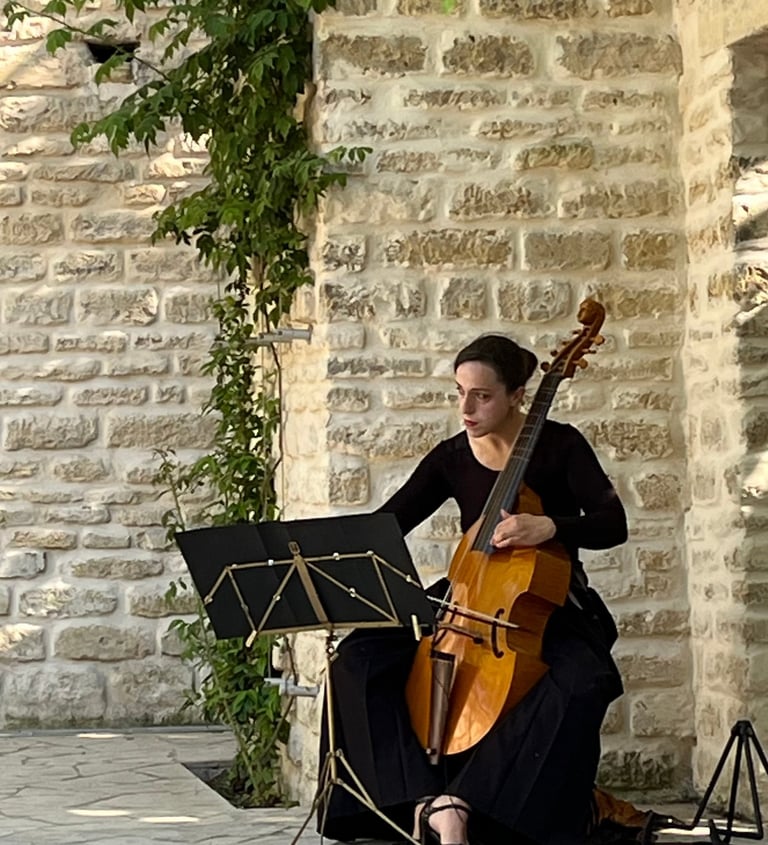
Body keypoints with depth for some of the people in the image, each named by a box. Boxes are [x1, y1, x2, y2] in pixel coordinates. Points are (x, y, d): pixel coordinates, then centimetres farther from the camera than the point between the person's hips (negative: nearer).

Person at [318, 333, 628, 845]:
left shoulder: (559, 445, -7)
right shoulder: (451, 459, 3)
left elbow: (613, 525, -15)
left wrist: (551, 526, -34)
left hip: (552, 610, -4)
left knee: (579, 685, -39)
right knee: (360, 657, -20)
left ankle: (459, 802, -38)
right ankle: (422, 798, -28)